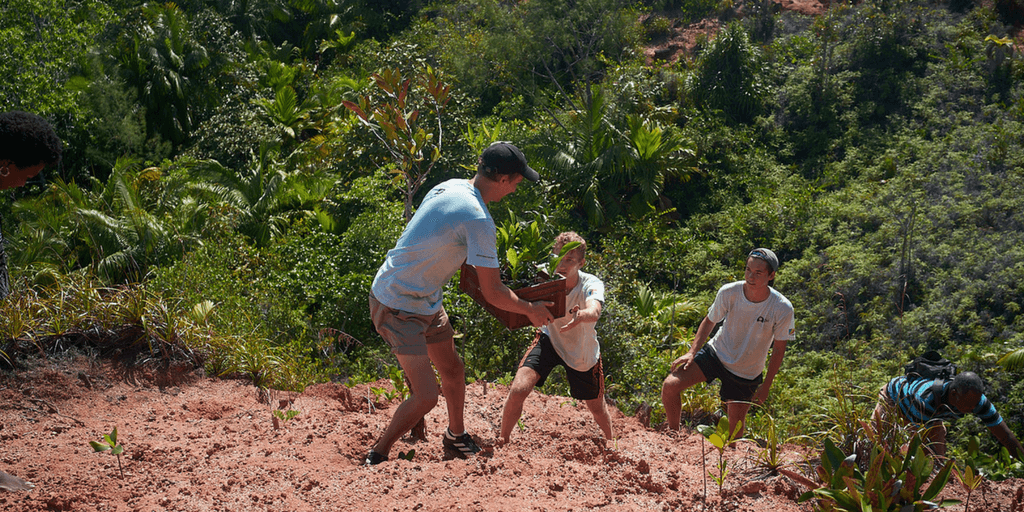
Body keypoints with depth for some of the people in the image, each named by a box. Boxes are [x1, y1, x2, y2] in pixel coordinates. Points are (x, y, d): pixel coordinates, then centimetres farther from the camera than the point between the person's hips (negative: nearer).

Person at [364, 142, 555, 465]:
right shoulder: (478, 220, -26)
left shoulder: (450, 187, 1)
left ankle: (457, 439, 43)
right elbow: (493, 293, -19)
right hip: (398, 306, -10)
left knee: (453, 371, 21)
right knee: (425, 396, -11)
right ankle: (376, 458, 7)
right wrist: (531, 311, -1)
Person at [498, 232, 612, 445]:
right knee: (518, 390, -20)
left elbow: (594, 313, -50)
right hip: (550, 340, 0)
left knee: (597, 407, 15)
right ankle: (502, 441, 4)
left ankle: (610, 442, 49)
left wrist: (580, 316, -73)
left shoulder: (591, 285, -30)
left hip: (583, 352, 0)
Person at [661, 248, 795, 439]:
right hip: (716, 353, 1)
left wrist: (766, 385, -5)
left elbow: (779, 348, -8)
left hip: (746, 373, -1)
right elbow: (709, 321, 0)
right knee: (670, 386, -15)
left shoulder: (782, 308, -22)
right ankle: (673, 432, 9)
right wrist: (692, 352, -9)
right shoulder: (729, 292, -19)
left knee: (735, 428, 5)